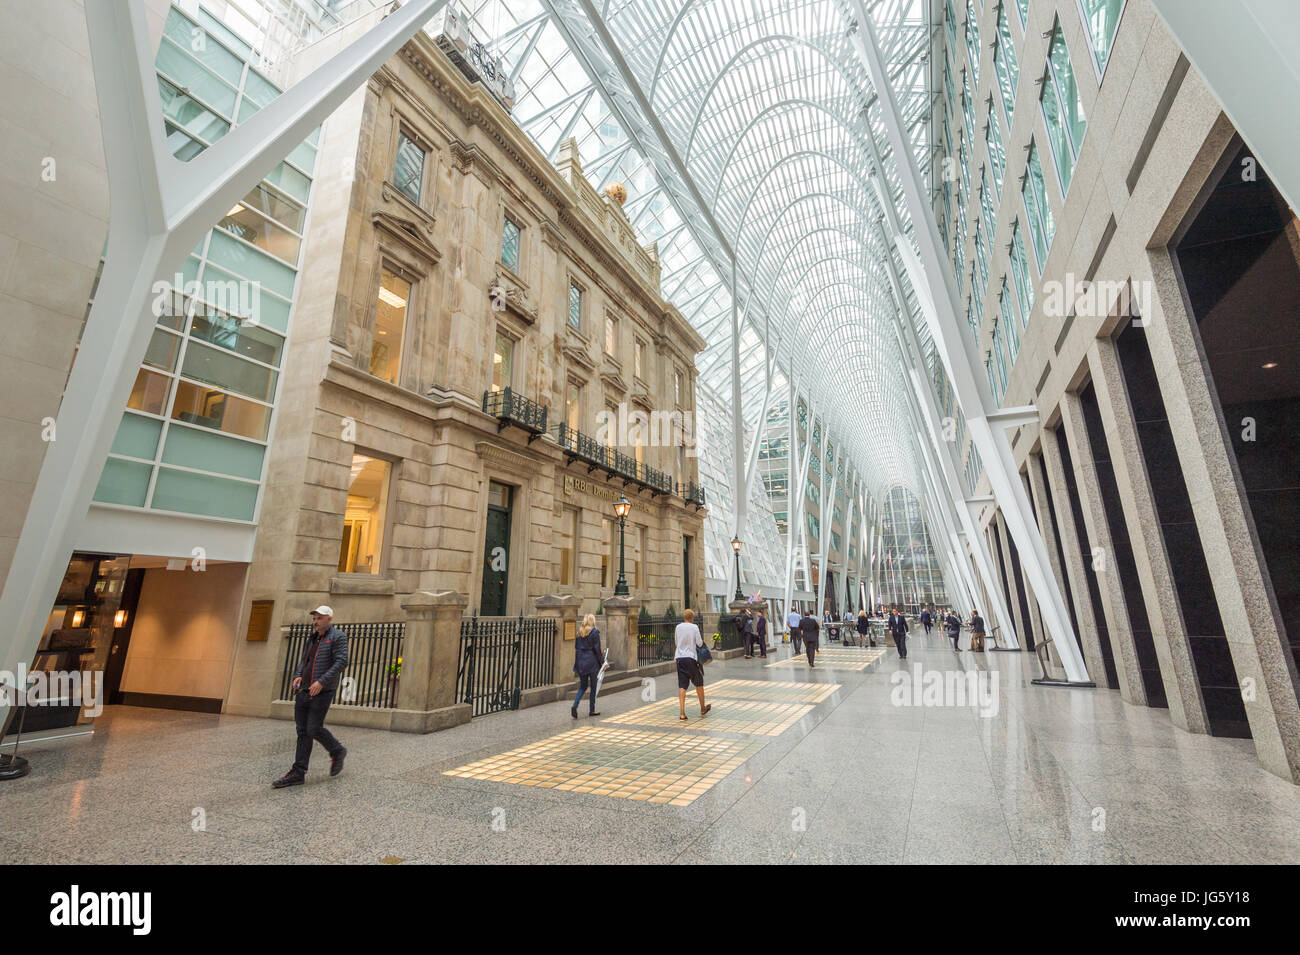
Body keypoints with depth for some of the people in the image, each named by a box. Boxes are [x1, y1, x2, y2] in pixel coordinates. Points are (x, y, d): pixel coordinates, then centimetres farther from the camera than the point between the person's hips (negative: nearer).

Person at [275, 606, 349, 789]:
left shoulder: (338, 637, -7)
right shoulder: (312, 639, 17)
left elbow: (341, 662, -17)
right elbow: (304, 662, 23)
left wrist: (322, 681, -24)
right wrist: (298, 676, 3)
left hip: (322, 692, -7)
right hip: (304, 691, 7)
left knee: (314, 730, -5)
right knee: (303, 732, 8)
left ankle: (337, 752, 19)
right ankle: (298, 773, 15)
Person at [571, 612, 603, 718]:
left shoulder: (579, 632, 7)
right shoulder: (594, 631, -9)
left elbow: (576, 648, 10)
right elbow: (597, 649, -10)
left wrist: (577, 665, 15)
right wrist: (602, 660, 0)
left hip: (581, 662, 5)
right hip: (592, 662, -5)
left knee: (583, 686, 14)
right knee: (593, 686, 8)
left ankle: (574, 706, -5)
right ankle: (591, 710, 13)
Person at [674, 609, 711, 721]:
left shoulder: (678, 627, 4)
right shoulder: (694, 627, -7)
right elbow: (700, 644, -6)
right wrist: (701, 640, 15)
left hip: (679, 658, 3)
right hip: (691, 658, -3)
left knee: (682, 686, 3)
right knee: (699, 684, 16)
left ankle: (682, 713, -3)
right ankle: (703, 709, 30)